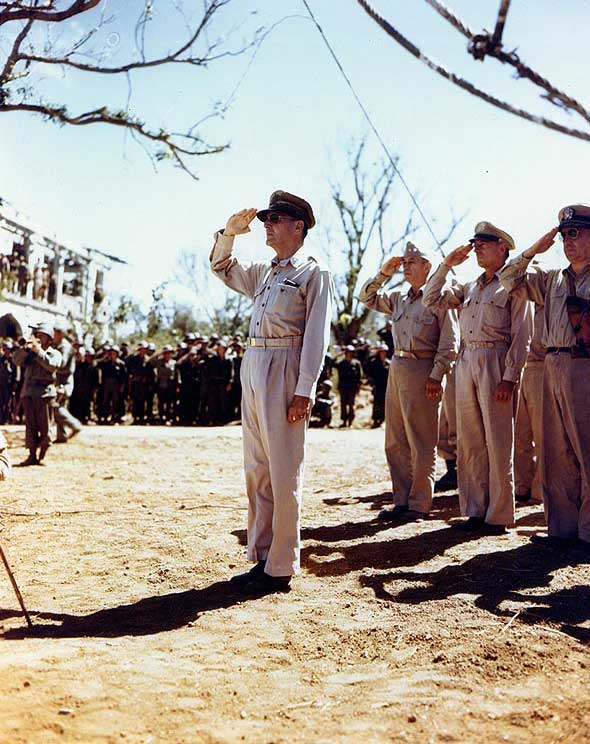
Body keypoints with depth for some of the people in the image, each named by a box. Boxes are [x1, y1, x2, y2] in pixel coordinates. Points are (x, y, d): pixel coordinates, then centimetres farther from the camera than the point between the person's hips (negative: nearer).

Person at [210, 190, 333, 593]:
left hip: (284, 369, -8)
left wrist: (304, 391, -18)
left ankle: (281, 568, 3)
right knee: (256, 470, 10)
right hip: (252, 366, 8)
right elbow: (222, 268, 34)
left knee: (284, 473, -4)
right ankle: (261, 558, 20)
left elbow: (316, 336, -10)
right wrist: (229, 231, 17)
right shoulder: (264, 272, 19)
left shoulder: (314, 272, -2)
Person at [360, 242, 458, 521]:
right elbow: (367, 298, 24)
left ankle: (419, 505, 7)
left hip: (421, 372, -7)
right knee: (395, 443, 10)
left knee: (422, 445, -1)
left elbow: (449, 343, -8)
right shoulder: (398, 299, 16)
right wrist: (384, 273, 11)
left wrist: (436, 375, -15)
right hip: (396, 369, 7)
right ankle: (402, 501, 19)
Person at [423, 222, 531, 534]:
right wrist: (447, 264, 13)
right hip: (466, 362, 6)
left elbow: (521, 337, -7)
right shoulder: (468, 288, 19)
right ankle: (475, 511, 14)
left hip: (496, 363, -6)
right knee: (469, 442, 7)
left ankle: (498, 516, 4)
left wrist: (509, 378, -15)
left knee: (498, 442, -3)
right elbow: (431, 299, 19)